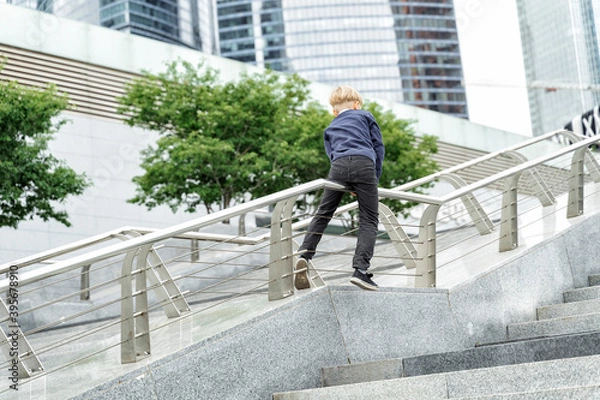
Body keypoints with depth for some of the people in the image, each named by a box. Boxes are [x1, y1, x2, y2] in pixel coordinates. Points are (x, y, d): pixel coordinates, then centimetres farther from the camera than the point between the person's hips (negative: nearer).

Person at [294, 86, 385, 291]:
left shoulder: (330, 129, 34)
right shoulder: (366, 116, 28)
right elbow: (379, 146, 18)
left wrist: (350, 187, 20)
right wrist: (375, 178, 20)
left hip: (338, 166, 2)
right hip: (364, 164, -2)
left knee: (323, 214, 13)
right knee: (369, 220, 0)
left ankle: (304, 255, -3)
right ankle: (360, 270, -13)